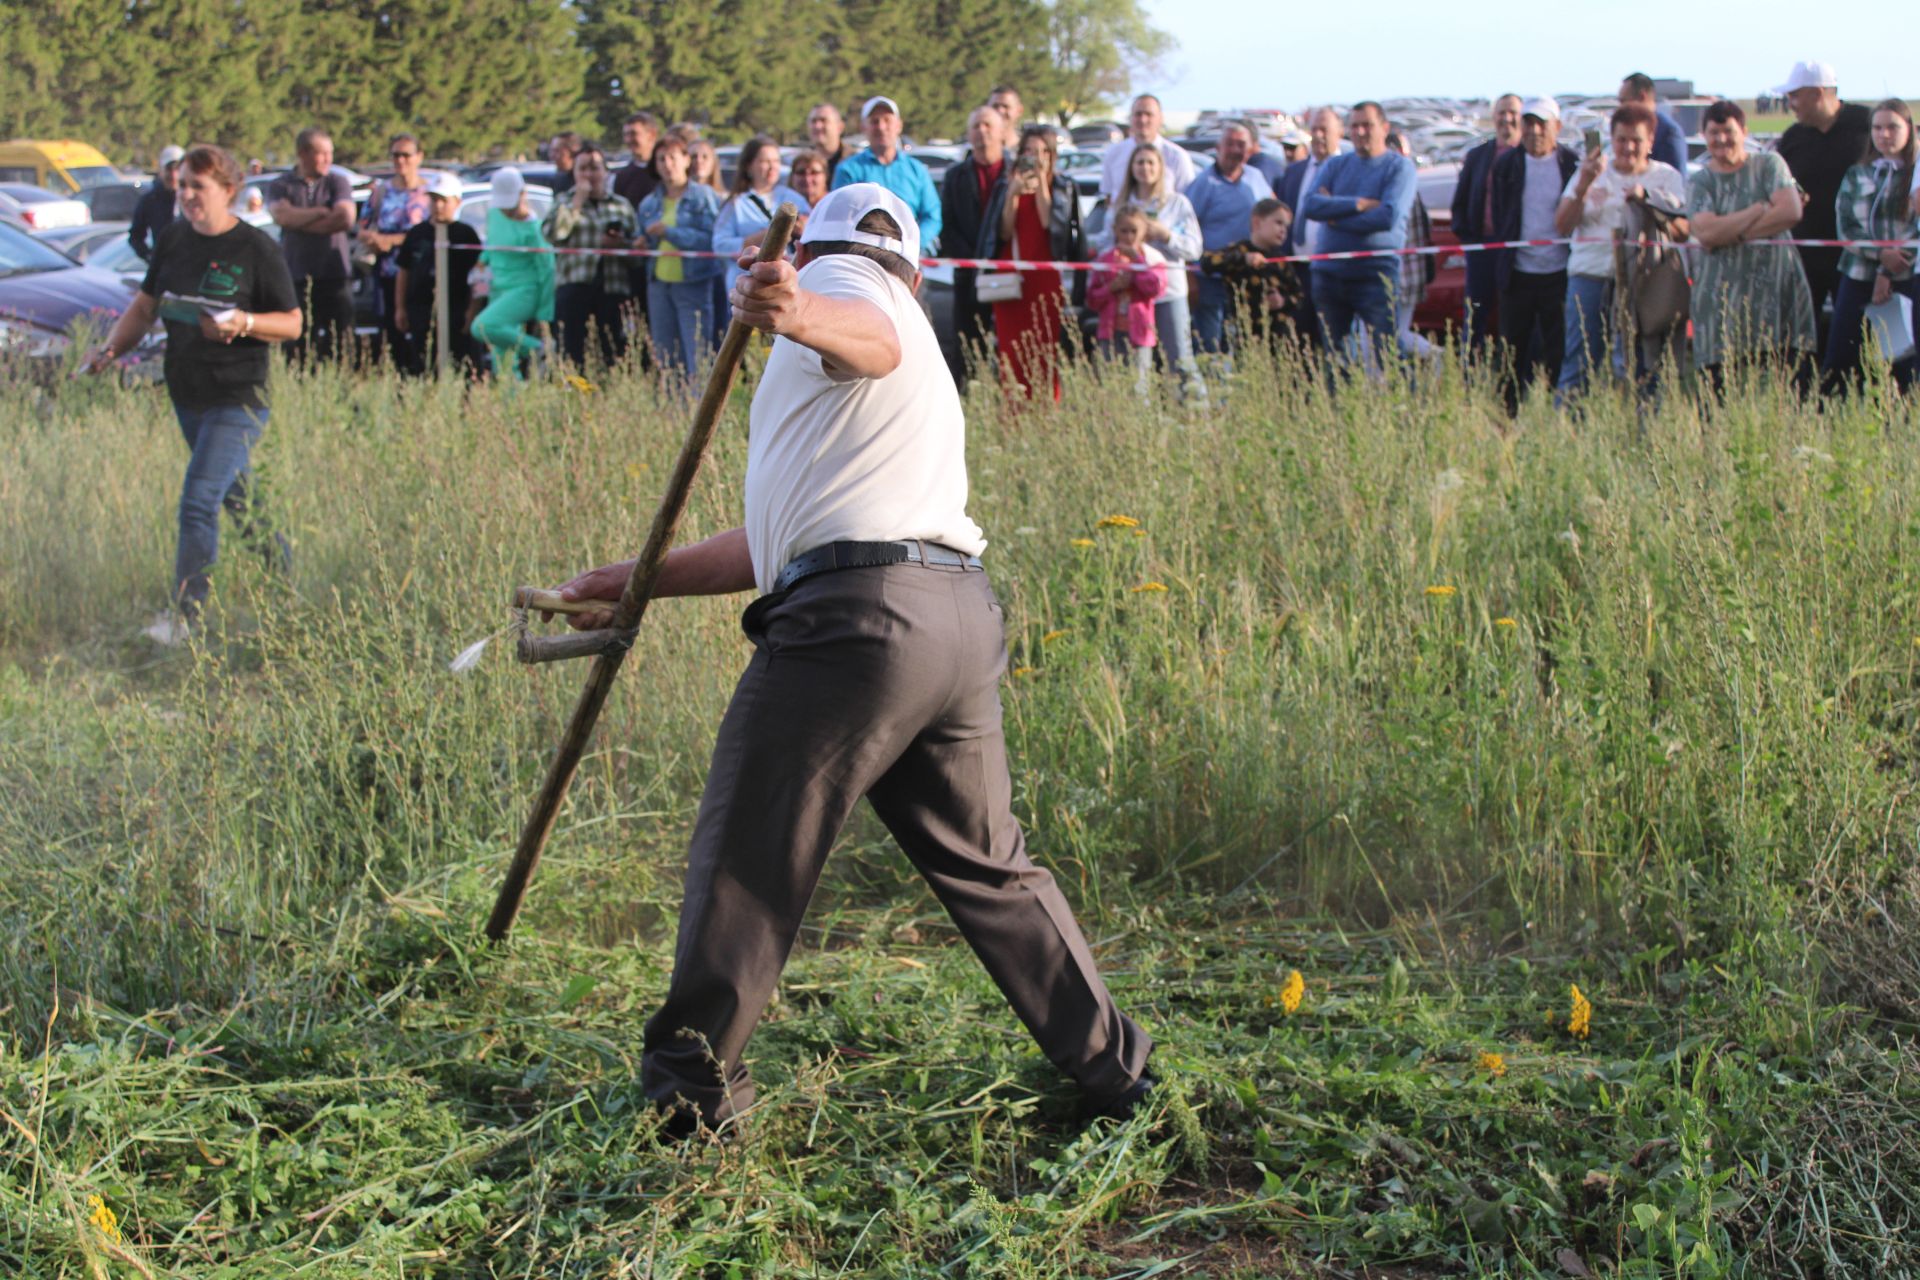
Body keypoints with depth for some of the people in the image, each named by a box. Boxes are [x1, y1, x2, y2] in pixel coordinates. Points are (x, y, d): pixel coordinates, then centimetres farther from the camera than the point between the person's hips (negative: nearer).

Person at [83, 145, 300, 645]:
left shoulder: (257, 249, -10)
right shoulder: (172, 239, 7)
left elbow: (292, 323, -6)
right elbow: (145, 305, 15)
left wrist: (244, 322, -24)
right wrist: (111, 349, -1)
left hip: (238, 399, -7)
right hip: (187, 394, 7)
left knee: (199, 501, -15)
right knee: (236, 499, 17)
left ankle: (184, 614, -13)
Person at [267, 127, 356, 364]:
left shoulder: (337, 182, 9)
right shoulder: (280, 186, 8)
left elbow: (345, 218, -8)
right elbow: (282, 215, -11)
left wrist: (301, 221, -4)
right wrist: (321, 212, -4)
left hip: (335, 276, 0)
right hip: (296, 278, 0)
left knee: (339, 348, -4)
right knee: (297, 348, 0)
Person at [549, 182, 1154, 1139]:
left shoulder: (838, 281, 10)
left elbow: (874, 342, -20)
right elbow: (778, 544, 34)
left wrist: (798, 316, -42)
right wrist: (637, 585, 36)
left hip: (856, 613, -9)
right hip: (961, 618, 9)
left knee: (746, 852, 1)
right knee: (987, 865, 16)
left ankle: (689, 1088, 6)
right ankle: (1114, 1072, 19)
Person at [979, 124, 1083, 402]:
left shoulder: (1063, 189, 10)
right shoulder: (1005, 185, 12)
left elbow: (1050, 223, -7)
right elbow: (1004, 233, 3)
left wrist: (1042, 184, -8)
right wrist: (1012, 195, -8)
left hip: (1048, 281, -1)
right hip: (1011, 281, 1)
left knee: (1046, 354, -8)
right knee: (1013, 355, -6)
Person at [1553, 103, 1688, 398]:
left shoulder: (1665, 177, 12)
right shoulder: (1591, 172, 14)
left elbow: (1682, 228, -2)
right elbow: (1562, 226, 4)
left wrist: (1645, 196, -16)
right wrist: (1583, 185, -10)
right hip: (1590, 275, 1)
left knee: (1638, 365, -4)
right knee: (1578, 363, -4)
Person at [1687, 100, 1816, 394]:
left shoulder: (1769, 165, 9)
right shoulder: (1699, 183, 9)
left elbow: (1791, 211, -7)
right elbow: (1706, 233, -9)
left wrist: (1733, 233, -8)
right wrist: (1761, 209, -6)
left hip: (1777, 286, 0)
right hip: (1722, 297, 0)